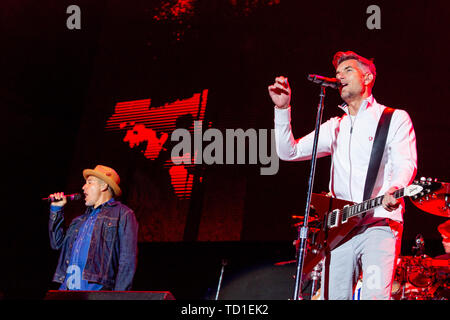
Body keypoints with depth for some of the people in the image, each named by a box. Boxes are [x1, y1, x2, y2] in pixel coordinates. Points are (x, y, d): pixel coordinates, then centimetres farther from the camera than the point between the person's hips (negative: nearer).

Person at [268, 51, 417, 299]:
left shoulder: (395, 118, 7)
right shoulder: (334, 127, 22)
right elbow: (288, 152, 16)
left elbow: (406, 164, -7)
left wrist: (393, 190, -29)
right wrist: (282, 109, 4)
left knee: (375, 295, -23)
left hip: (381, 222, -5)